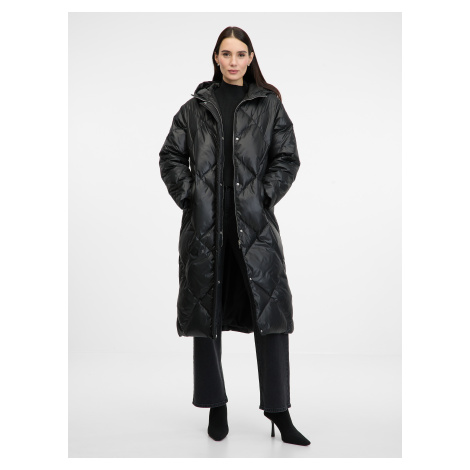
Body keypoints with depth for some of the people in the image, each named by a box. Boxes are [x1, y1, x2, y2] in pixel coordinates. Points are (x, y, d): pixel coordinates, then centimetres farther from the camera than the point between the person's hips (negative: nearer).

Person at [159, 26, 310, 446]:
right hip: (204, 224, 1)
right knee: (206, 312, 6)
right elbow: (170, 156, 11)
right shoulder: (195, 107, 12)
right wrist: (188, 194, -1)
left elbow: (287, 159, 7)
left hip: (254, 223, -1)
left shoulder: (269, 104, 10)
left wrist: (264, 196, -4)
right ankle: (216, 407, 21)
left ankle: (279, 411, 8)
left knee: (270, 310, -4)